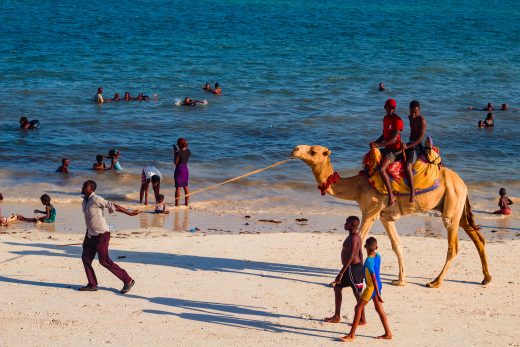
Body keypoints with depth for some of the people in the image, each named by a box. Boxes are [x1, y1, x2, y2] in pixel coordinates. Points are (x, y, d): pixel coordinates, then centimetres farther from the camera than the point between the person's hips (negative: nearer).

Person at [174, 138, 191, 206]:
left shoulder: (178, 152, -20)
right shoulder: (188, 151, -1)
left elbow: (175, 162, -13)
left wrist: (174, 152, -8)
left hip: (179, 170, -6)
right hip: (185, 169, 6)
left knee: (178, 187, -1)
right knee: (186, 186, 15)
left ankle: (177, 203, 2)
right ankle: (186, 202, 20)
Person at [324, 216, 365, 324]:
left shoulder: (353, 238, -20)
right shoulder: (355, 236, 11)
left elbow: (351, 256, -24)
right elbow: (360, 253, 16)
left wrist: (341, 273, -24)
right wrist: (360, 270, 20)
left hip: (352, 267, -11)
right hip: (353, 267, 11)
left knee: (357, 293, -2)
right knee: (337, 287, 18)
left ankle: (362, 320, 7)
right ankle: (337, 316, 26)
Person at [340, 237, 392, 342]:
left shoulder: (369, 261, -24)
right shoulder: (378, 256, -1)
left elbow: (373, 278, -25)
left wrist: (377, 294, -23)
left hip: (371, 287, -8)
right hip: (378, 285, 8)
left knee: (358, 308, -3)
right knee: (379, 309, 16)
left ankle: (351, 335, -1)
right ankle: (388, 333, 21)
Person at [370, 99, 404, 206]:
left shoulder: (397, 120, -17)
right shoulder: (386, 118, 12)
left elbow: (393, 139, -23)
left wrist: (378, 145, -27)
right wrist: (375, 142, 5)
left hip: (395, 150, -10)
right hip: (387, 149, 10)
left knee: (382, 169, -27)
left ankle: (391, 195, -25)